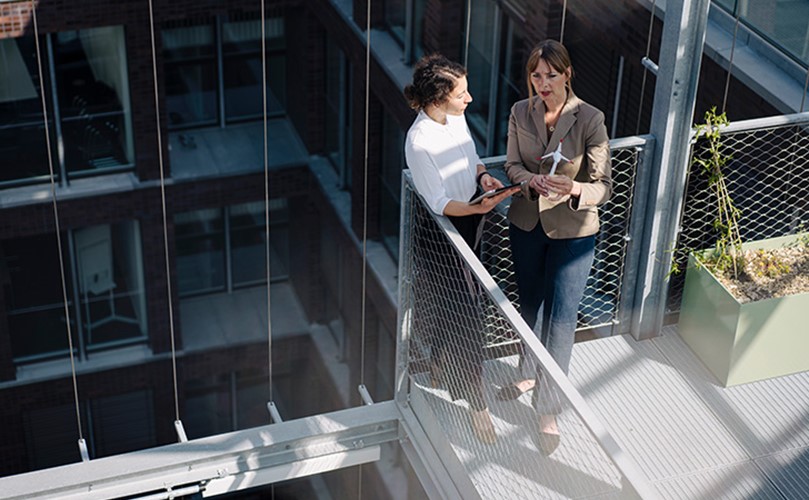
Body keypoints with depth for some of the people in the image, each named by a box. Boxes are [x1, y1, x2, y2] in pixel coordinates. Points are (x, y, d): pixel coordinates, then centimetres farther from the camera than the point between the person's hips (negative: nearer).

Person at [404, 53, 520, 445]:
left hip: (467, 225, 8)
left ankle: (437, 364, 48)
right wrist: (479, 207, -39)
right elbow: (440, 204, -25)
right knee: (465, 321, -1)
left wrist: (482, 175, -6)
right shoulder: (420, 142, -28)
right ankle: (475, 403, 13)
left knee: (450, 307, 25)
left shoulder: (455, 117, -4)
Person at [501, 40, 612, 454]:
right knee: (530, 305, 21)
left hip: (572, 231, -4)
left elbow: (604, 186, -16)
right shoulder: (520, 113, -6)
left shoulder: (589, 120, -18)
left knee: (561, 317, -2)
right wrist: (533, 180, -22)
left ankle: (548, 412, 6)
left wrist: (574, 190, -38)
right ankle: (531, 372, 46)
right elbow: (512, 165, 0)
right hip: (526, 222, 4)